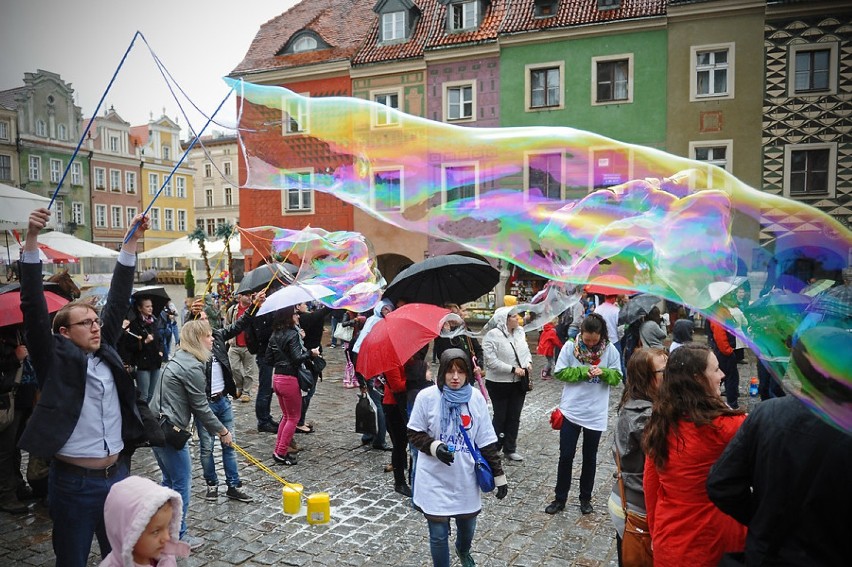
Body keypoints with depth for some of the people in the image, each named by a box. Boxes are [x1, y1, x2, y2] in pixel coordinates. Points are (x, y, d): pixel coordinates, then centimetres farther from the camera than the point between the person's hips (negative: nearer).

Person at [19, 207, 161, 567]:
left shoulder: (105, 352, 5)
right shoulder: (55, 359, -7)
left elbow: (117, 301, 5)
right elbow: (34, 307, -15)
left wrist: (131, 241, 3)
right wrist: (32, 239, -22)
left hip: (118, 475, 4)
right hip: (74, 483, -4)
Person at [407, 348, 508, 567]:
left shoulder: (476, 398, -7)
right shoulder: (427, 397, -15)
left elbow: (487, 441, 0)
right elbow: (414, 433, -4)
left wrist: (499, 475, 2)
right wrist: (434, 447, -21)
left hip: (466, 479, 3)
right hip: (435, 480, -3)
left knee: (467, 526, 20)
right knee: (438, 534, 3)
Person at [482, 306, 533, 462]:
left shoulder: (520, 332, 1)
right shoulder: (492, 336, -19)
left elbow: (526, 350, 15)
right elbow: (492, 361, -23)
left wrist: (528, 362, -6)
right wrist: (513, 369, -23)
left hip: (519, 382, 6)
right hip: (499, 383, -6)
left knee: (514, 417, 14)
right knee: (500, 417, 7)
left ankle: (510, 449, 29)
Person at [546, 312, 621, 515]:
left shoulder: (610, 350, -8)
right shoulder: (570, 346, -10)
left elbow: (617, 377, -3)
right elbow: (560, 372, -8)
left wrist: (603, 372, -22)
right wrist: (582, 372, -20)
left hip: (596, 413, 1)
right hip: (571, 411, -1)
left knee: (590, 458, 16)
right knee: (566, 456, 6)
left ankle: (585, 498, 33)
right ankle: (560, 498, 22)